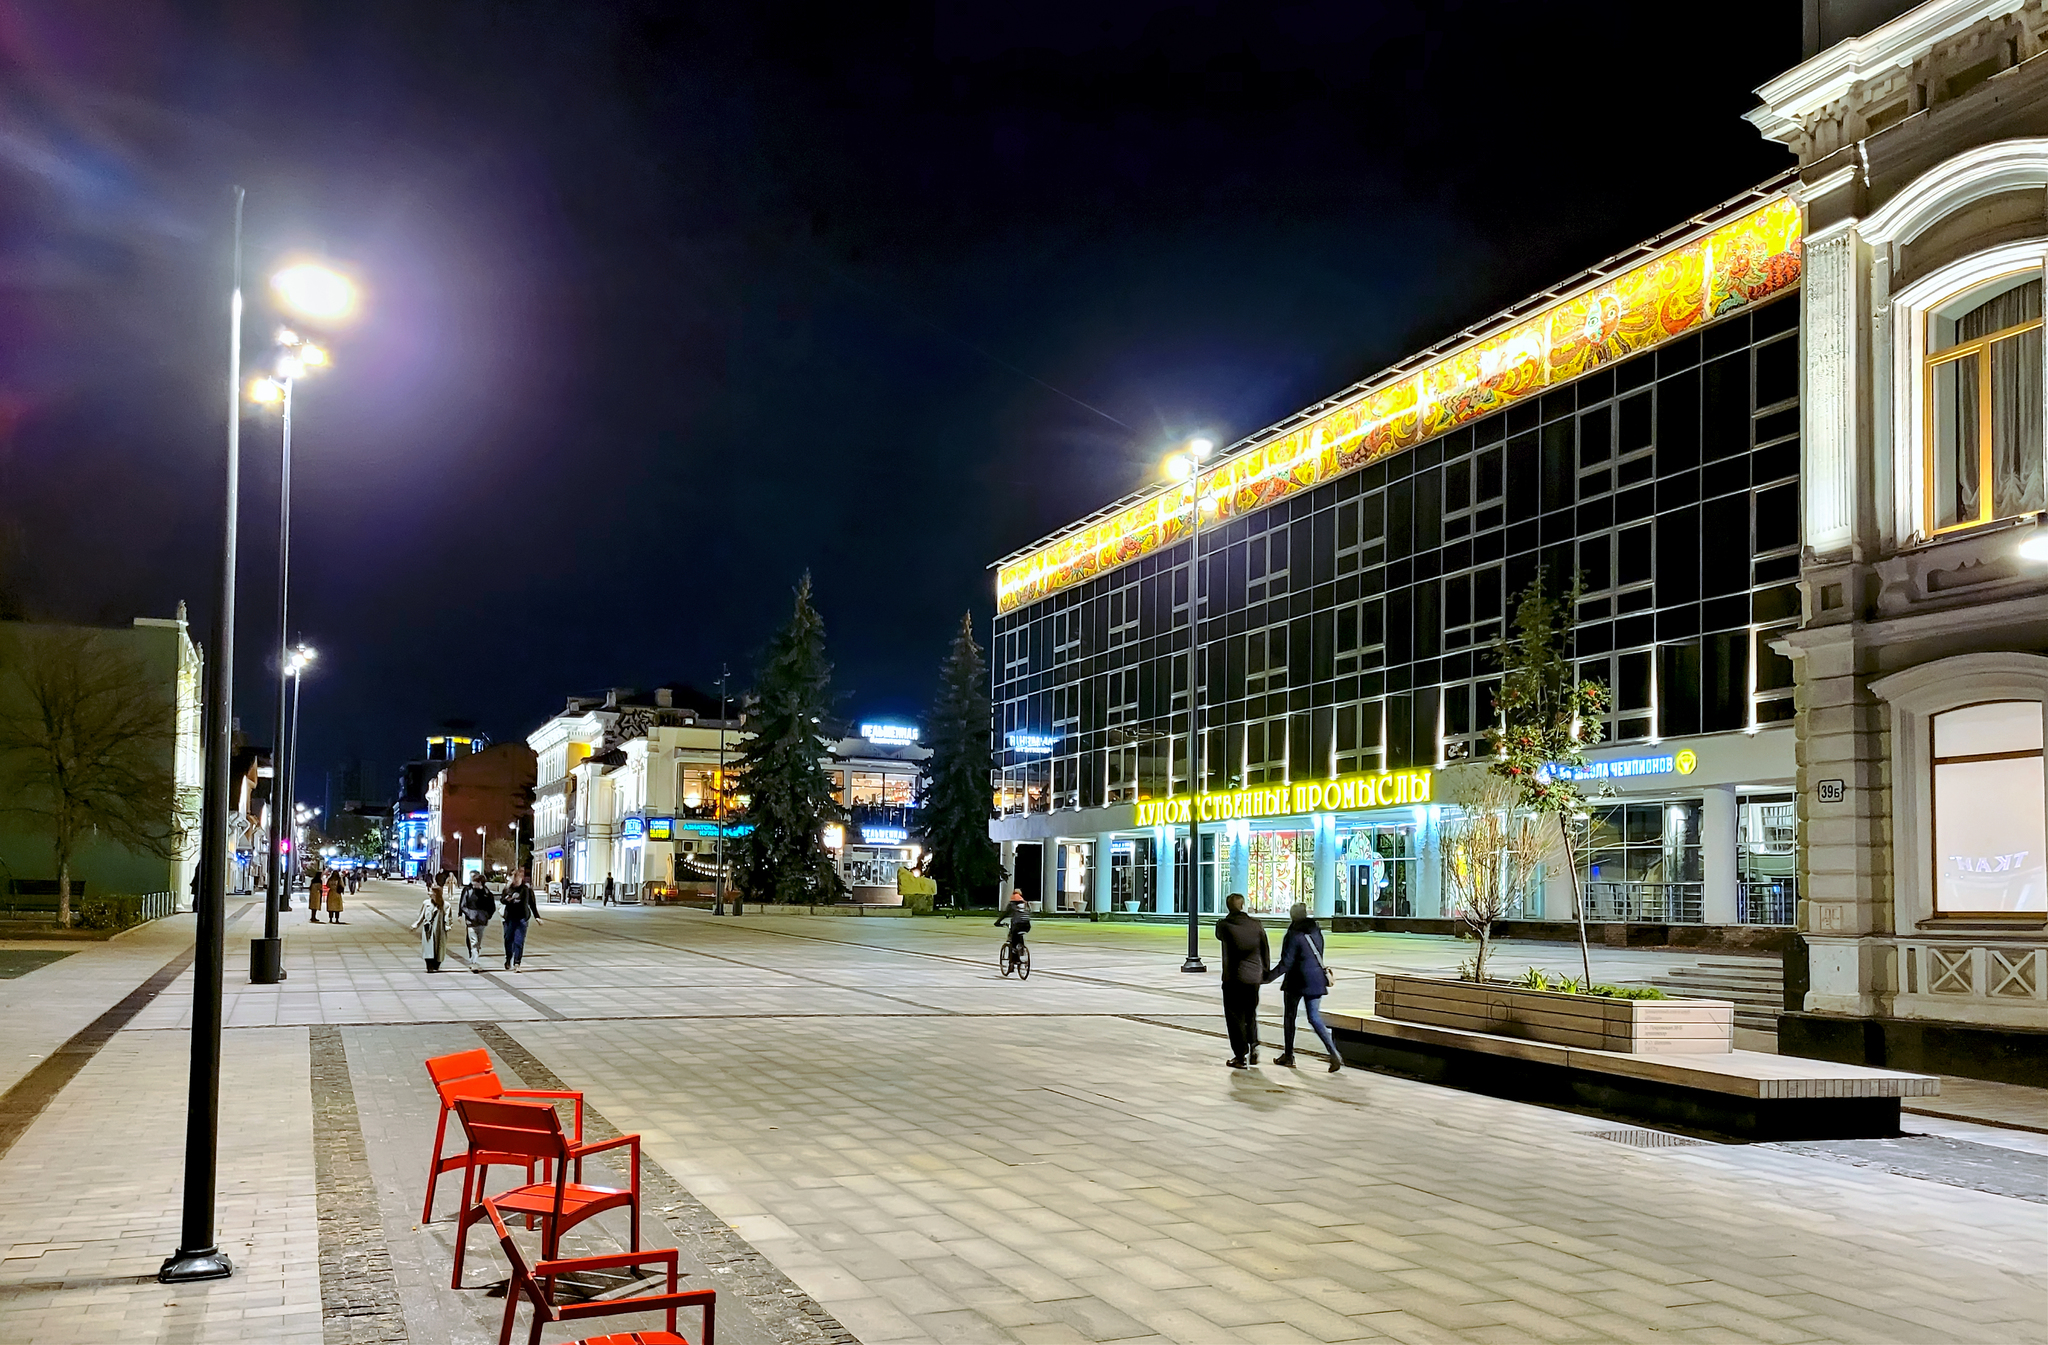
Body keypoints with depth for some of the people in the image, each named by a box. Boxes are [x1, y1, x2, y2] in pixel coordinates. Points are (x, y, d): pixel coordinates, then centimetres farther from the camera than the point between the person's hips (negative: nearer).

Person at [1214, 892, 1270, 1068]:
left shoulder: (1224, 925, -9)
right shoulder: (1256, 925, 0)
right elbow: (1265, 950, 5)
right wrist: (1265, 973, 14)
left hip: (1233, 977, -3)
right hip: (1254, 976, 3)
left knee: (1235, 1016, 4)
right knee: (1251, 1014, 21)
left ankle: (1241, 1056, 3)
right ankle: (1253, 1046, 7)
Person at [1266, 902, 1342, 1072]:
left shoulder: (1294, 935, -14)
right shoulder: (1316, 931, 5)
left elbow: (1286, 963, -17)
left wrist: (1268, 976, -11)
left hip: (1297, 981, -5)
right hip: (1316, 980, 5)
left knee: (1289, 1016, 12)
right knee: (1315, 1018, 4)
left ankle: (1288, 1055, 20)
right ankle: (1334, 1054, -12)